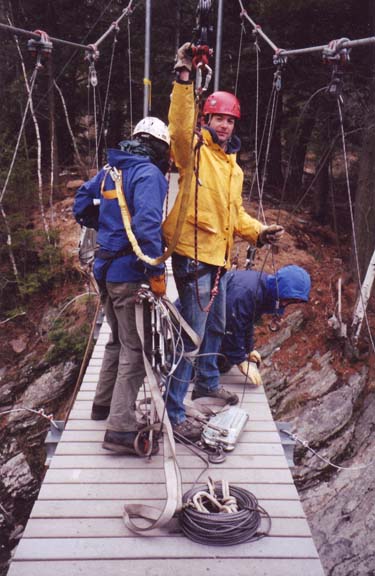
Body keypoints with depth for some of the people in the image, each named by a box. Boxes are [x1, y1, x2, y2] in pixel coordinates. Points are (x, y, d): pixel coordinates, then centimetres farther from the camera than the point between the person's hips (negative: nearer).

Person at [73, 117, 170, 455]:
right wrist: (157, 273, -22)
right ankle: (121, 429, -3)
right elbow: (147, 225, -25)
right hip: (130, 273, -8)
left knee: (119, 340, 23)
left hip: (106, 269, 8)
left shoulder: (110, 170, 12)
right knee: (136, 348, -3)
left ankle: (104, 403, 36)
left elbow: (81, 207, 18)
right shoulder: (149, 174, -13)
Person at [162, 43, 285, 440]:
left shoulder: (233, 166, 18)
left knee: (215, 326, 23)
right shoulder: (194, 150, -6)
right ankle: (172, 411, 2)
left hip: (219, 258, 9)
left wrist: (259, 232, 6)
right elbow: (180, 125, -28)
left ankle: (207, 382, 45)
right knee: (192, 333, -8)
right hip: (194, 257, -9)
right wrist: (184, 78, -36)